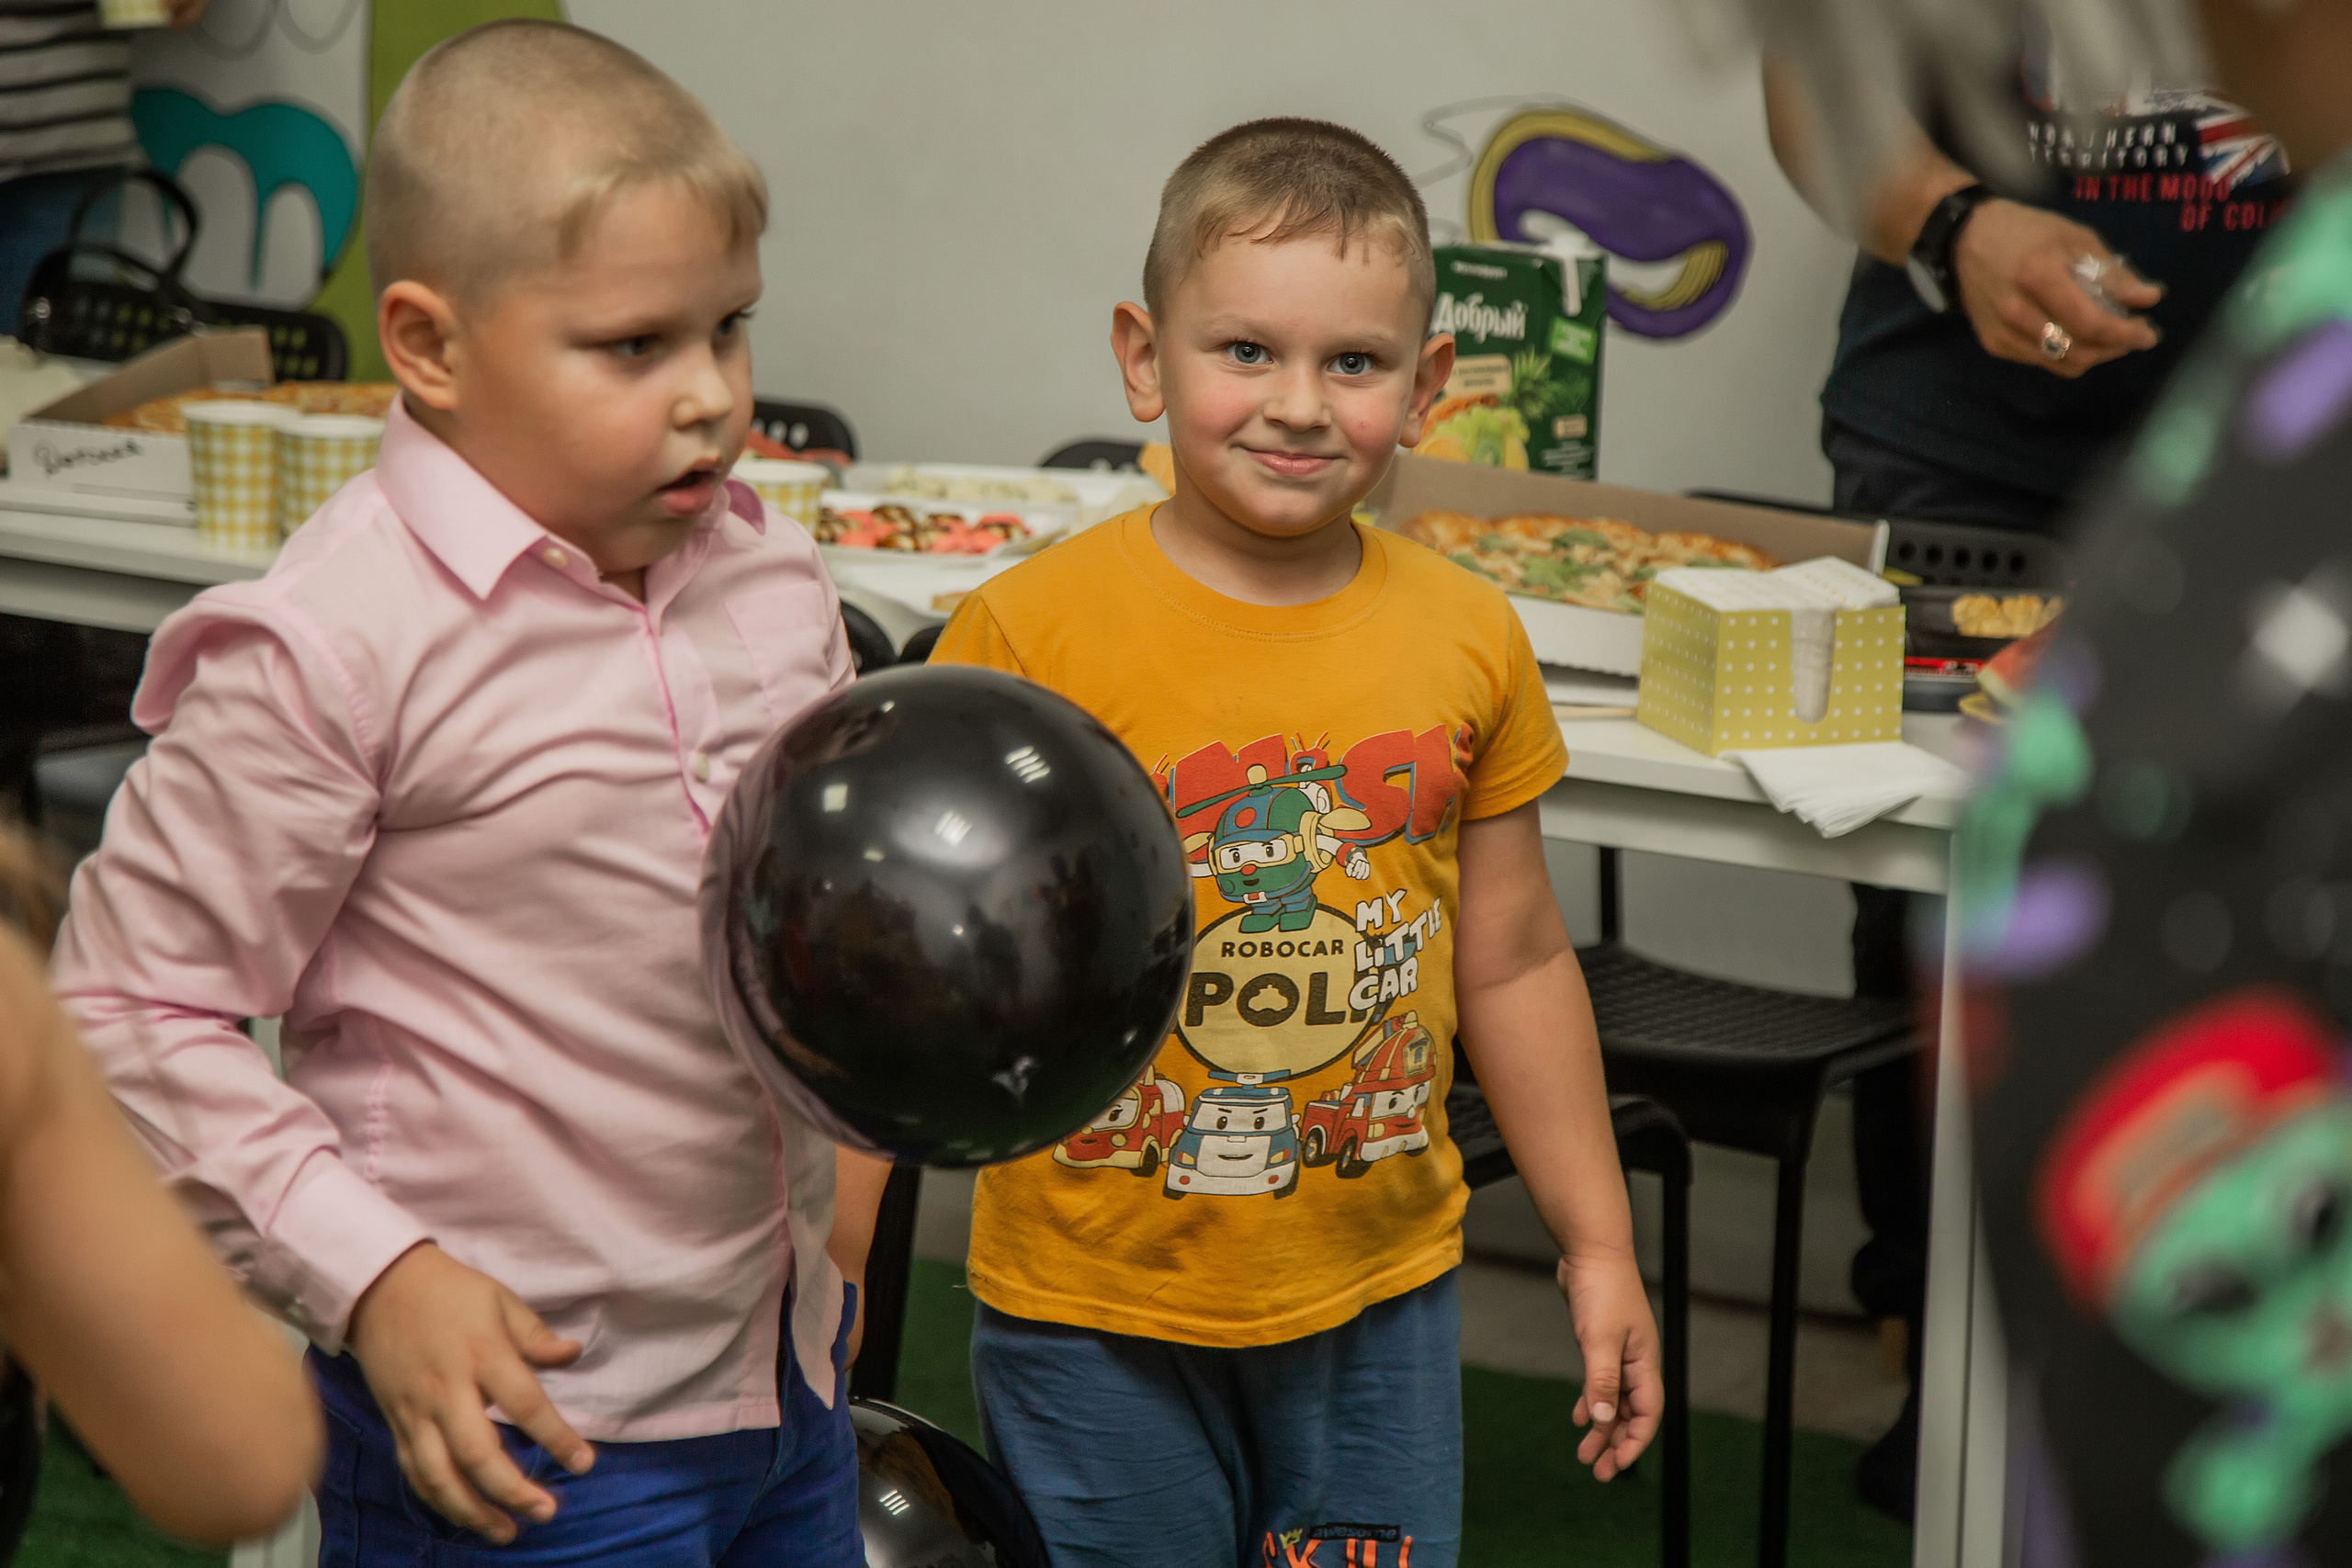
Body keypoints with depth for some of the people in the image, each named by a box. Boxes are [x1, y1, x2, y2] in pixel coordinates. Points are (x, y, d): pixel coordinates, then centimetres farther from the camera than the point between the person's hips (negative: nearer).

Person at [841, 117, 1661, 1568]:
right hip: (1092, 1305, -3)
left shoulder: (1470, 641, -1)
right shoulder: (1028, 633, -12)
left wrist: (1598, 1245, 13)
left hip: (1378, 1294, 3)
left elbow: (1514, 964, 10)